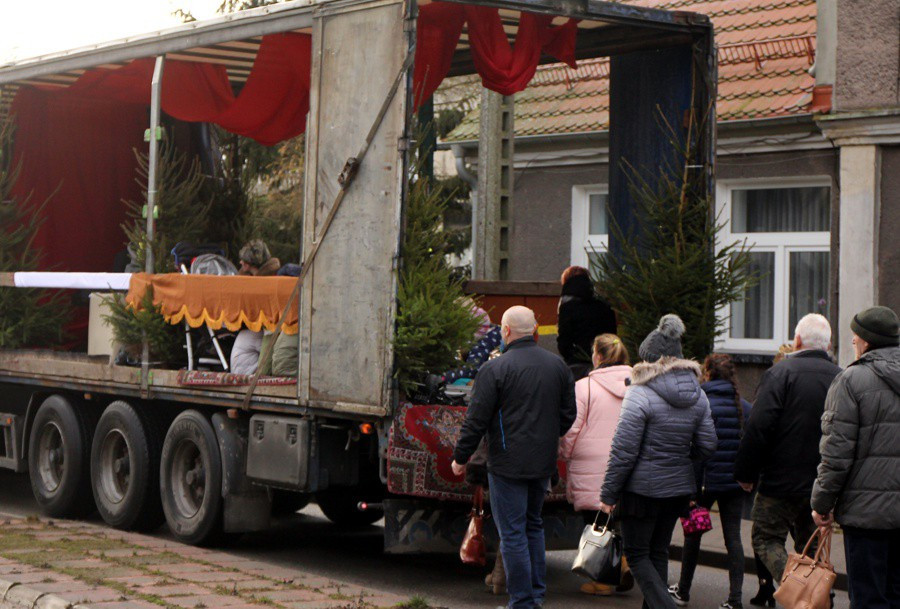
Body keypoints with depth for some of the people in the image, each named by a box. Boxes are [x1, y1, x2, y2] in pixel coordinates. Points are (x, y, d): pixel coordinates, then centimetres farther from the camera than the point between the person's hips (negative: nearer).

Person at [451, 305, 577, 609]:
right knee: (534, 525, 19)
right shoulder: (558, 365, 4)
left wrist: (460, 458, 1)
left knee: (512, 533, -1)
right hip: (544, 462, 6)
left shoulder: (495, 368, -14)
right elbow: (568, 414, 13)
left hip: (508, 464, -6)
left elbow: (476, 420, -11)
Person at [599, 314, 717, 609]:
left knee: (637, 555, 3)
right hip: (679, 486, 6)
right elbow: (707, 446, 7)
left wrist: (608, 494, -8)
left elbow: (624, 450, -15)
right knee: (659, 552, 17)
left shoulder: (640, 395, -16)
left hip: (642, 487, -6)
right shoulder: (698, 396, 4)